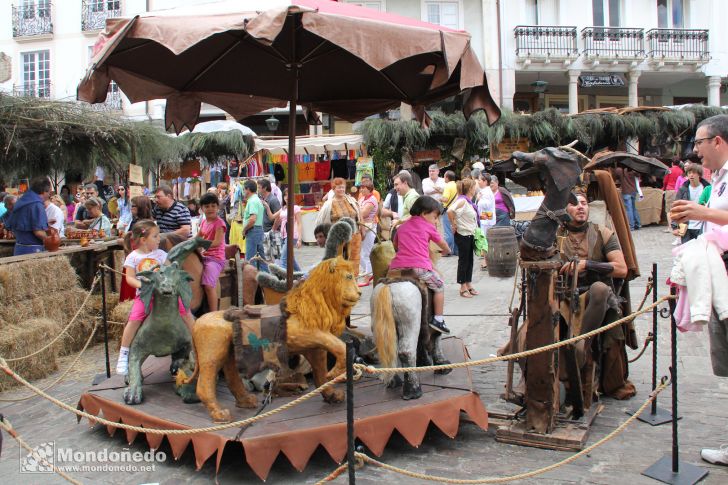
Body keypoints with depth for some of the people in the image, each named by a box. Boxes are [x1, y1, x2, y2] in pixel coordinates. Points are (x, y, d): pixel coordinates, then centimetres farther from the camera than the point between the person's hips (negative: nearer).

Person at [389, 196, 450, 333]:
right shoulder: (428, 226, 10)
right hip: (419, 267, -4)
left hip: (397, 266, 4)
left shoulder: (403, 226, 24)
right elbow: (444, 246, 21)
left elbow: (395, 245, 34)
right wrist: (446, 251, 42)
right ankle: (438, 319, 10)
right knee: (439, 286, 14)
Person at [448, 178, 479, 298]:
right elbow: (450, 211, -32)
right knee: (463, 260, -1)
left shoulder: (468, 201, 9)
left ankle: (469, 285, 24)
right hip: (463, 235, -9)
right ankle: (463, 287, 7)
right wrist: (453, 225, -21)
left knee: (470, 260, 14)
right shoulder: (462, 201, -18)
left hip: (470, 235, 9)